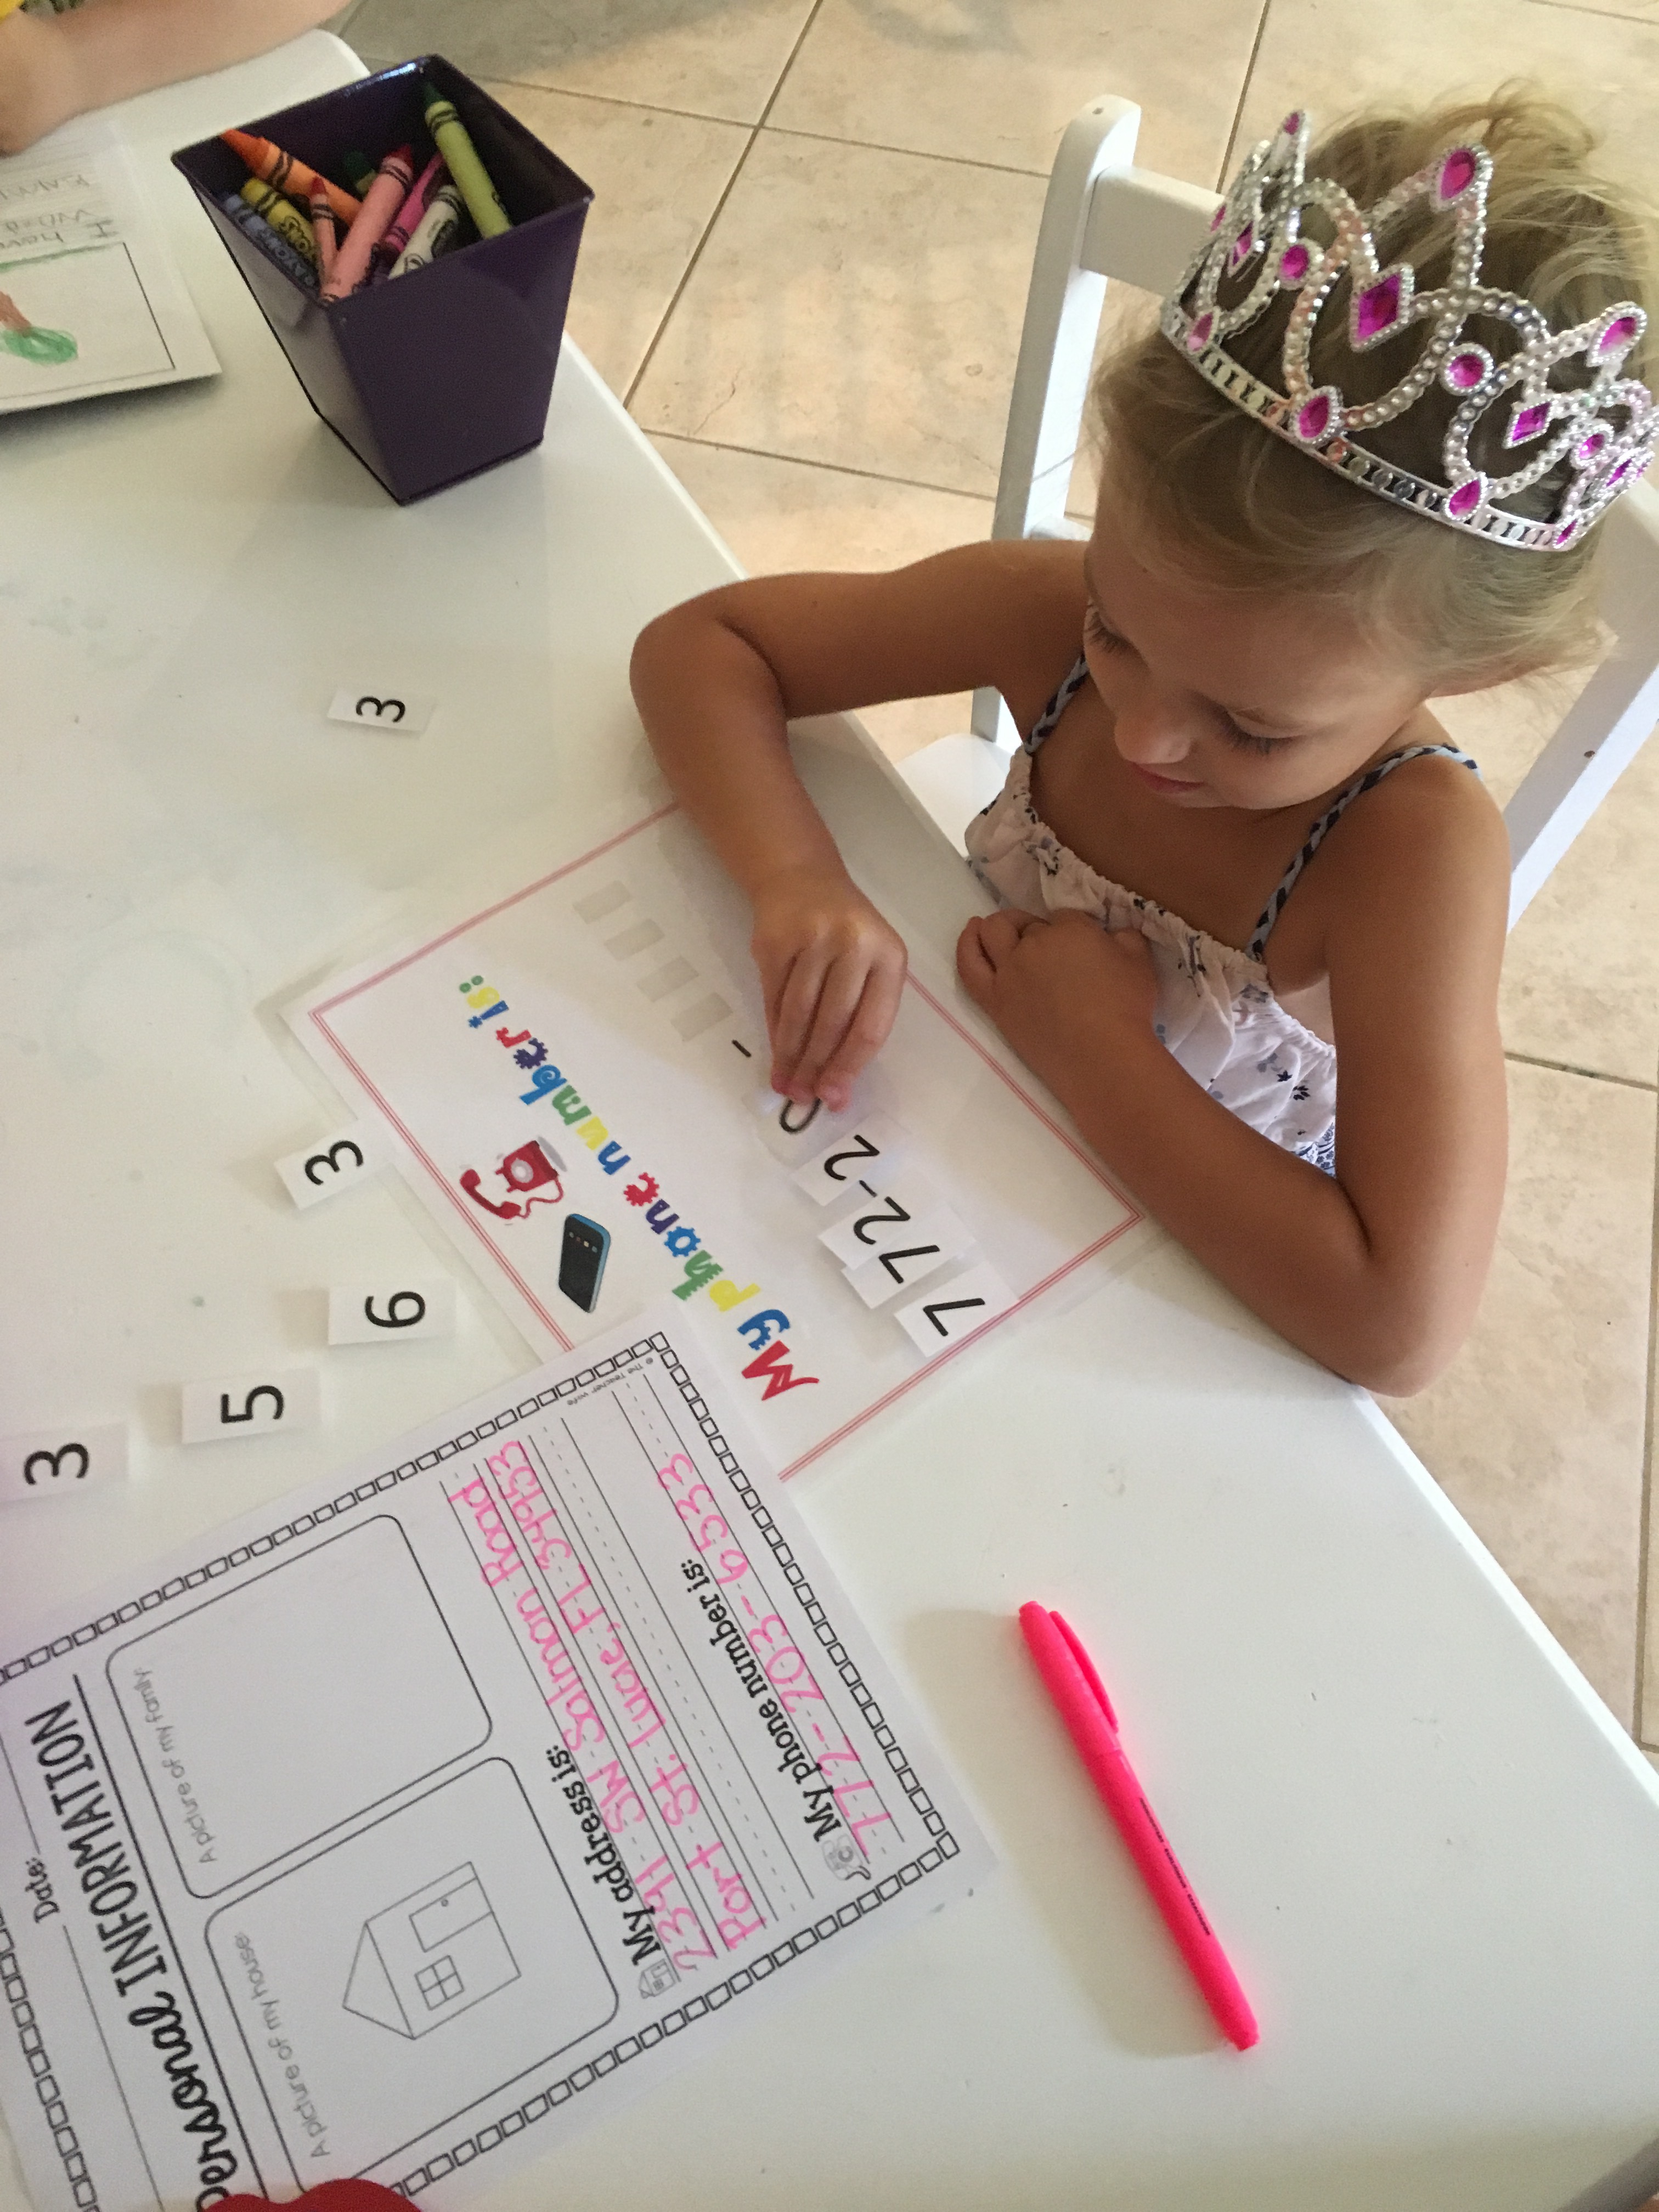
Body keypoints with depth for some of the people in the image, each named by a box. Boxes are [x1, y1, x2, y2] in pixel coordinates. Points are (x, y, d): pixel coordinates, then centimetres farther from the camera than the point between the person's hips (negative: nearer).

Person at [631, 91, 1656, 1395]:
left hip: (1207, 1285, -3)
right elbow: (698, 645, -12)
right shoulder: (1054, 610, -20)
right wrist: (796, 876, -29)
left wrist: (1097, 1045, -29)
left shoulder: (1418, 856, -29)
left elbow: (1400, 1326, -35)